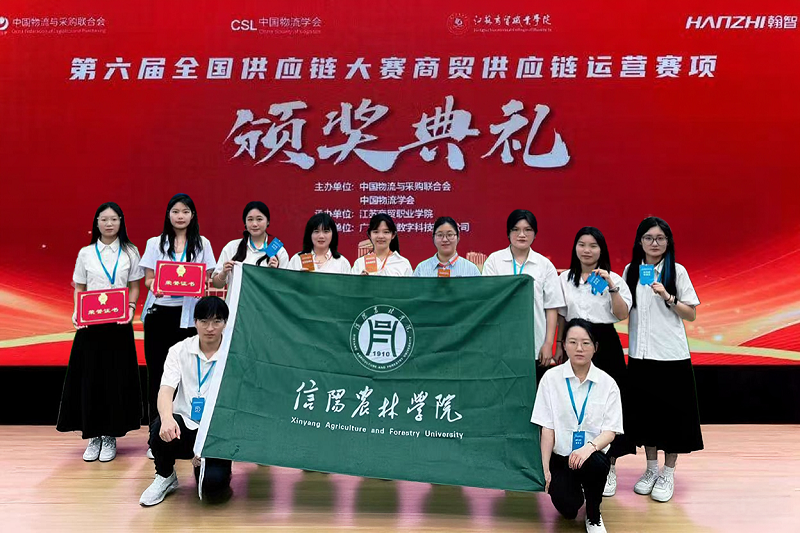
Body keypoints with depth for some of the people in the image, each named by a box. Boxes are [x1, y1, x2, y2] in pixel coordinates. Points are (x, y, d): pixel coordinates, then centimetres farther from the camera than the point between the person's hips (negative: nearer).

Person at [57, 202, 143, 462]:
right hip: (90, 323, 1)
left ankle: (110, 436, 14)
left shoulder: (130, 252, 5)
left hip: (119, 323, -1)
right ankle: (93, 436, 15)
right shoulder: (85, 253, 6)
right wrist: (76, 313, -10)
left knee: (116, 378, 2)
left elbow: (134, 288, 5)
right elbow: (79, 289, 7)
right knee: (90, 378, 2)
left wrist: (131, 308, -13)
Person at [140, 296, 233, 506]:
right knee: (161, 429, -33)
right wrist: (167, 418, -35)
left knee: (214, 486, -24)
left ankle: (203, 466, 17)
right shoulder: (180, 350, 1)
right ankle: (165, 476, 0)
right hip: (185, 425, 2)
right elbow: (166, 390, -12)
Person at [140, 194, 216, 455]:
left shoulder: (203, 244, 8)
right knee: (157, 372, 2)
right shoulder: (155, 244, 9)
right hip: (159, 313, 1)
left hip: (188, 314, 0)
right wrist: (156, 286, -17)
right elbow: (148, 279, 5)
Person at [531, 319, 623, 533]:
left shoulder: (607, 383, -2)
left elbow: (610, 432, -6)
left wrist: (590, 446, -27)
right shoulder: (551, 378, -4)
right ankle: (574, 490, 18)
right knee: (567, 508, -22)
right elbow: (547, 428, -4)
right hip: (560, 457, 0)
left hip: (594, 456, 0)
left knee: (593, 463, -35)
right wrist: (545, 468, -9)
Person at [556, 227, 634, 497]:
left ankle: (609, 468, 12)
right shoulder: (565, 278, 8)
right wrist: (559, 345, 10)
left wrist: (612, 287, -18)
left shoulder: (613, 278, 1)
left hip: (604, 343, -2)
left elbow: (622, 315, -7)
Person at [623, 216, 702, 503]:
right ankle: (651, 469, 26)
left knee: (671, 413, 3)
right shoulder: (631, 270, 6)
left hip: (671, 354, -3)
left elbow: (691, 315, -6)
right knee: (645, 412, 11)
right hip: (640, 353, 3)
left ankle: (668, 475, 17)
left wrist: (667, 297, -17)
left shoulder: (677, 271, -3)